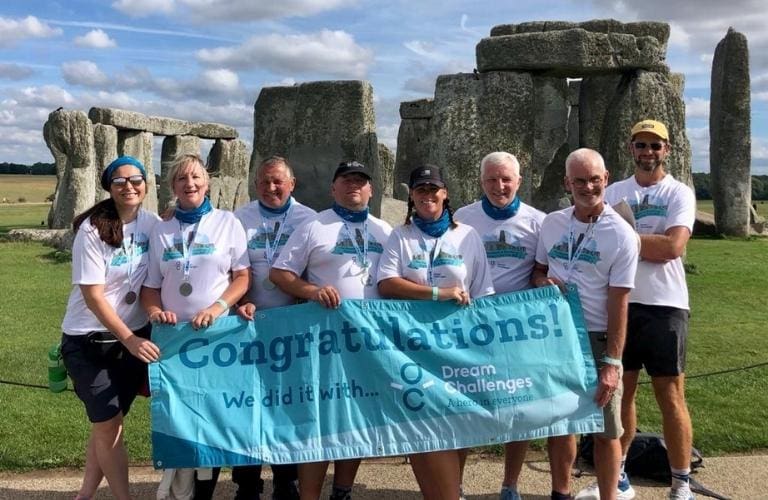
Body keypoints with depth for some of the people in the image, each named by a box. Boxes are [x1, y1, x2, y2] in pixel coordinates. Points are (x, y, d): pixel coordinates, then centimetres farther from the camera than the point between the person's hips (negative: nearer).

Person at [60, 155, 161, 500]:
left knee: (106, 422, 13)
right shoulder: (92, 230, -16)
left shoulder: (152, 224, -4)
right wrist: (129, 340, -23)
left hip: (136, 334, 4)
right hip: (89, 340, -4)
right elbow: (93, 296, -19)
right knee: (108, 424, 1)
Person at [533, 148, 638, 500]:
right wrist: (541, 282, -9)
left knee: (606, 429, 4)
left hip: (597, 338, -4)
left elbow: (618, 304, -12)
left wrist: (612, 362, -15)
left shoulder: (621, 235, -9)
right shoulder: (551, 223, 4)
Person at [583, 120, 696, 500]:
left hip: (664, 306, -3)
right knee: (620, 391, 10)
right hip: (619, 304, 3)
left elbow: (672, 247, -15)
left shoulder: (680, 194, 0)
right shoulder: (613, 192, 11)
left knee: (670, 396, 1)